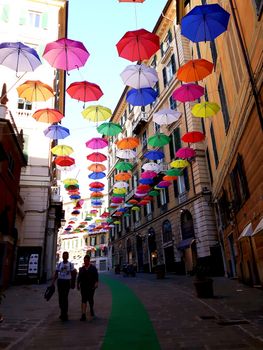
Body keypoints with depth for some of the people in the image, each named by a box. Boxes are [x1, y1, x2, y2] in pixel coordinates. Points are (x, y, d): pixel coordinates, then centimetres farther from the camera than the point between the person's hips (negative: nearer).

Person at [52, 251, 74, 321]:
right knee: (60, 297, 7)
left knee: (65, 297, -8)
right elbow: (56, 274, 6)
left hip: (67, 282, -3)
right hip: (60, 281, 3)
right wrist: (53, 282, -3)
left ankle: (64, 314, -1)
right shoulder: (59, 264, 7)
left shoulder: (71, 265, 0)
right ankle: (63, 312, 24)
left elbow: (72, 274, 4)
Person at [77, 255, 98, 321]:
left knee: (90, 298, 9)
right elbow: (79, 277, 10)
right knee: (83, 299, -7)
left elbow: (96, 276, -3)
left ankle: (91, 310, 35)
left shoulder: (93, 268, 2)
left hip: (91, 286, -1)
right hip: (83, 286, 1)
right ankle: (83, 315, -9)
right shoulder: (81, 269, 9)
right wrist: (78, 284, 5)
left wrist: (96, 283, -15)